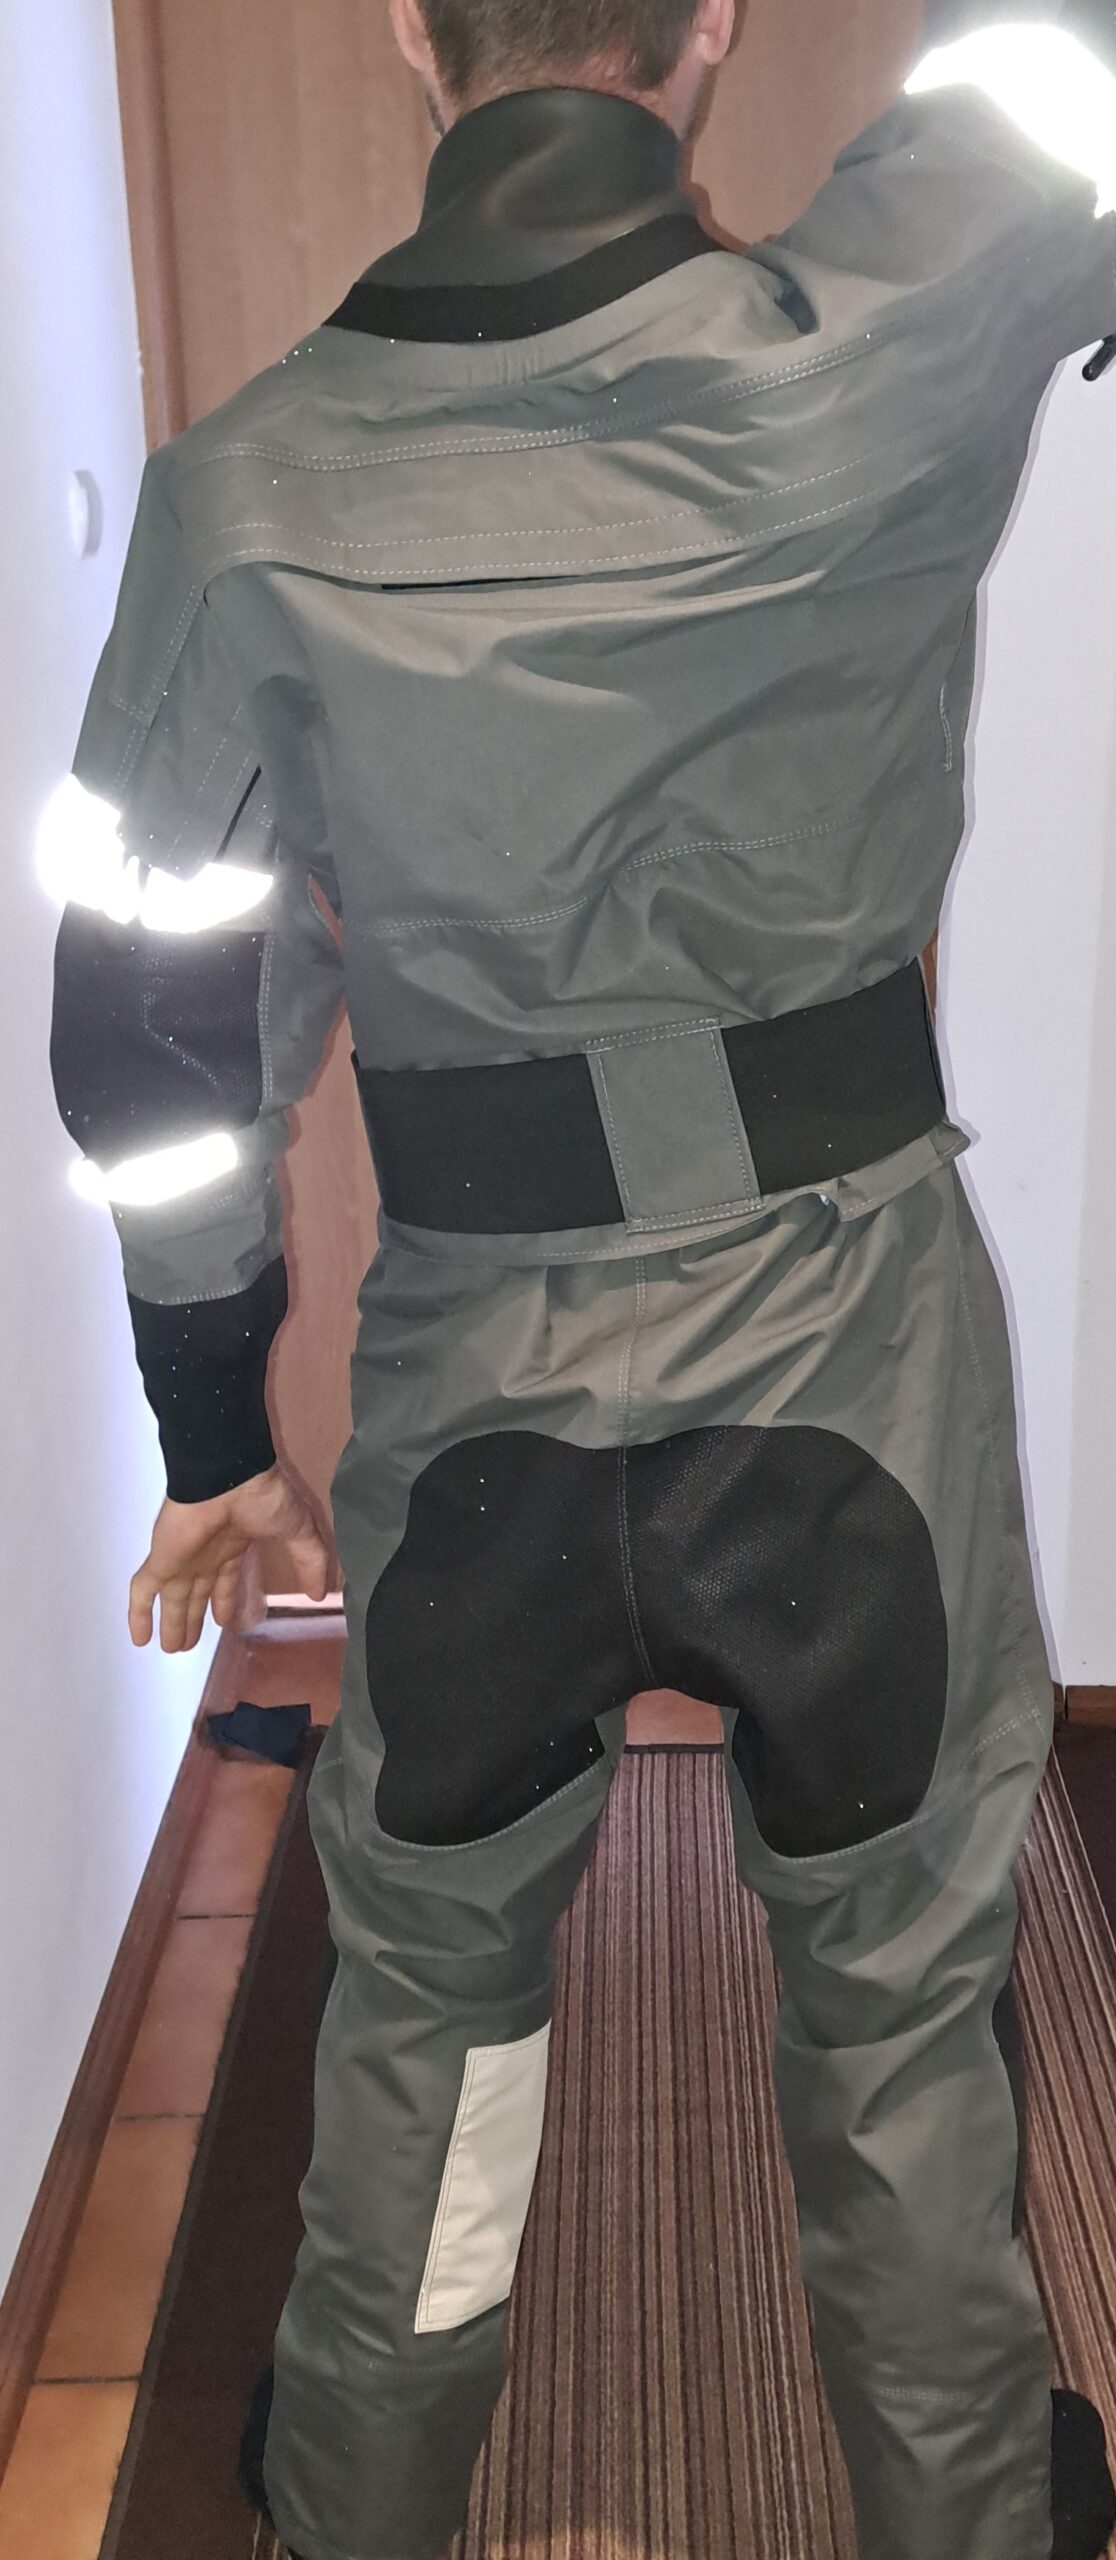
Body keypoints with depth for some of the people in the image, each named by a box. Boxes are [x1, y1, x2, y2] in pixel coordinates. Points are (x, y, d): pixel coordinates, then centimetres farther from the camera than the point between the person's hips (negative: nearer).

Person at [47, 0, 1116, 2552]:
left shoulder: (250, 490, -6)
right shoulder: (868, 358, -13)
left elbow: (157, 1026, -1)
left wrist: (213, 1430, 9)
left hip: (478, 1368, 2)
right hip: (855, 1323, -1)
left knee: (430, 1981, 23)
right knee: (902, 1984, 20)